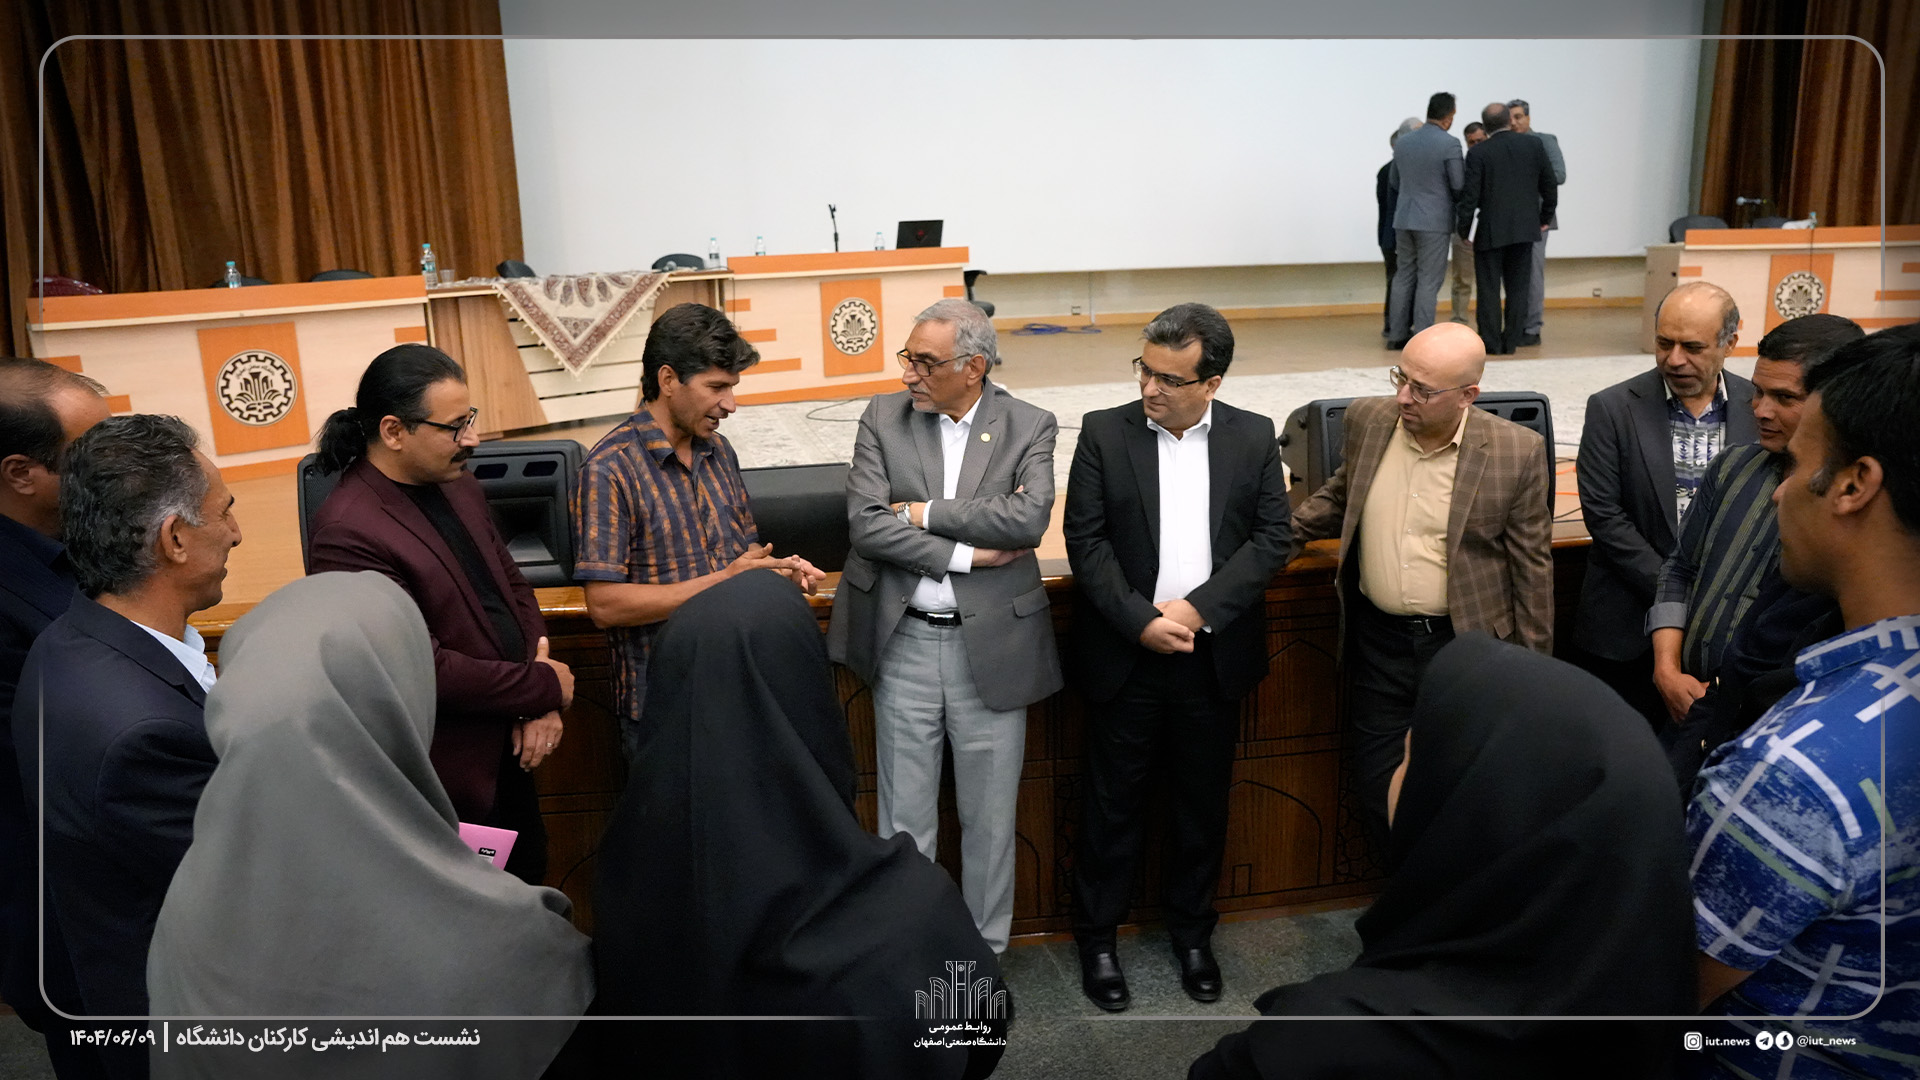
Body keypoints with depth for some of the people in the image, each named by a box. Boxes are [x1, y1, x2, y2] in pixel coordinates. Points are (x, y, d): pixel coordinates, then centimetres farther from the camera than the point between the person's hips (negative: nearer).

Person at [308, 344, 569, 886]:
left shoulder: (460, 488, 3)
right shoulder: (349, 534, -24)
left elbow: (512, 586, 8)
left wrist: (540, 706, -6)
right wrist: (544, 688, -16)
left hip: (509, 755, 8)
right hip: (451, 782, -8)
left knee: (531, 895, 24)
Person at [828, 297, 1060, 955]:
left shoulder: (1029, 427, -3)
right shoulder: (884, 417, 1)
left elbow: (1029, 520, -19)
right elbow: (866, 523, -10)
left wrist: (923, 513, -15)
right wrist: (967, 554, -14)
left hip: (991, 646, -1)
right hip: (903, 643, 1)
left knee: (989, 819, 13)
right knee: (904, 819, 12)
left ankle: (985, 952, 33)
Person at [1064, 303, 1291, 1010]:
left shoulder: (1253, 437, 0)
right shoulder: (1103, 433, -4)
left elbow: (1271, 539, -3)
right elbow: (1085, 541, -7)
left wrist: (1198, 609, -15)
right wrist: (1141, 622, -15)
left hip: (1213, 655, 2)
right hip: (1126, 657, -1)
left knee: (1203, 804, 15)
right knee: (1113, 802, 9)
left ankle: (1192, 931, 36)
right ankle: (1096, 937, 27)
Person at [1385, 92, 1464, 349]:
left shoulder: (1403, 141, 6)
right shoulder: (1449, 144, -12)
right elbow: (1458, 185, -10)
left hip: (1404, 218, 6)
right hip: (1434, 221, -5)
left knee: (1404, 276, 12)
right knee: (1428, 280, -1)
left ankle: (1398, 334, 12)